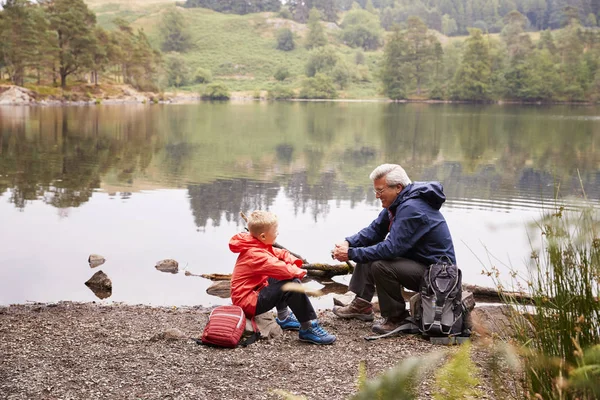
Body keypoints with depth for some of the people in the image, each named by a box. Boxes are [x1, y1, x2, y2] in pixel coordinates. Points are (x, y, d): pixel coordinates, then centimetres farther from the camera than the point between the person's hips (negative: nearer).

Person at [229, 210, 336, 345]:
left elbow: (280, 253, 12)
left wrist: (295, 263, -7)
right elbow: (283, 270, -32)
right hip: (249, 303, -11)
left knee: (281, 279, 22)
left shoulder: (257, 245, 5)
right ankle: (309, 328, -12)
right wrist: (299, 272, -11)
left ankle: (284, 317, 22)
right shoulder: (256, 255, -25)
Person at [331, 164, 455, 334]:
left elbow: (391, 248, -30)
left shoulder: (412, 208, -26)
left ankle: (397, 318, -11)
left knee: (380, 265, -30)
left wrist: (351, 254, -24)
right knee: (366, 249, 10)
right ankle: (362, 304, 6)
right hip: (415, 260, 11)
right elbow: (375, 230, 11)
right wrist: (349, 243, -7)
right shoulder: (398, 203, 5)